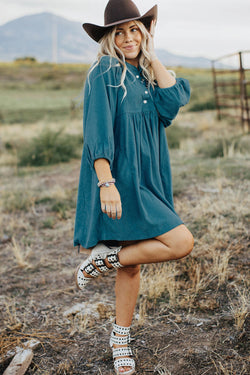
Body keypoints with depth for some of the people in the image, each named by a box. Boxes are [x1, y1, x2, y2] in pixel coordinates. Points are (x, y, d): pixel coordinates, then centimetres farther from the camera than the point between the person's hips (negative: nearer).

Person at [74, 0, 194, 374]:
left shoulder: (145, 73, 13)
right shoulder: (104, 73, -9)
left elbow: (174, 100, -6)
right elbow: (97, 131, -16)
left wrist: (152, 54, -2)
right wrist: (106, 183, -25)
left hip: (147, 178, 8)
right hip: (120, 178, -7)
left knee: (132, 261, 13)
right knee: (181, 242, -15)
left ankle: (120, 338, 27)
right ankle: (103, 257, -1)